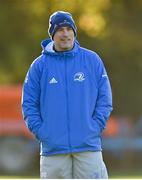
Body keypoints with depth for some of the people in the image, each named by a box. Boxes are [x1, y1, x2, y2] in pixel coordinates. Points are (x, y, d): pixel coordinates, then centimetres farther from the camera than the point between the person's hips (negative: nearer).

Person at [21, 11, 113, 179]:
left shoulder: (92, 60, 6)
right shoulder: (40, 65, 5)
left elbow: (105, 100, 6)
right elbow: (29, 104, 6)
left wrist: (95, 128, -4)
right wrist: (41, 132, -5)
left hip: (88, 146, 0)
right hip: (52, 147, 0)